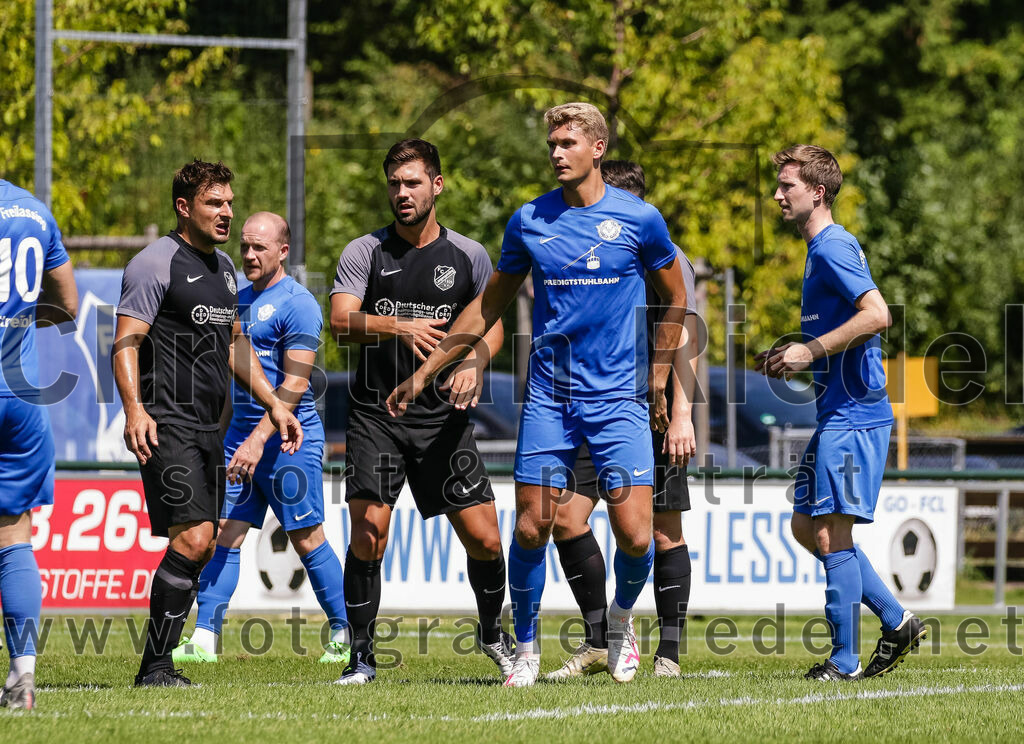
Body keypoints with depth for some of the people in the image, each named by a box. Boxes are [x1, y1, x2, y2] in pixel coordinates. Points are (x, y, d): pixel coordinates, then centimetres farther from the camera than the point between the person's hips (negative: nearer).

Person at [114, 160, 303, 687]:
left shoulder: (223, 267, 18)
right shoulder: (156, 262, -8)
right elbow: (126, 341, -14)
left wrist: (274, 404, 23)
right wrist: (134, 409, -27)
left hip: (207, 427, 9)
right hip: (167, 424, -9)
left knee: (199, 546, 6)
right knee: (193, 538, -18)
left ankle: (159, 664, 12)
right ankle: (155, 667, -14)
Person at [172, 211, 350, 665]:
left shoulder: (296, 304, -11)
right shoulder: (241, 300, 15)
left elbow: (294, 384, -17)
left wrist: (258, 440, -24)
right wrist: (226, 435, 21)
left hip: (289, 438, -8)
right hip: (242, 435, 8)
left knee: (307, 540, -2)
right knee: (224, 536, 0)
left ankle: (347, 636, 9)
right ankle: (203, 640, -2)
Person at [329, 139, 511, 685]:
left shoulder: (468, 256, 6)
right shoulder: (364, 253, 1)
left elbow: (491, 323, 12)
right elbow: (341, 322, -9)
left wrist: (475, 363, -9)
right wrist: (399, 326, -25)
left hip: (443, 416, 1)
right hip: (376, 415, -1)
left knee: (484, 540, -2)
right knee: (368, 536, -13)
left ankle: (492, 634, 25)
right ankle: (362, 656, 1)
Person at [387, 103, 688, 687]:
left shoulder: (639, 219, -2)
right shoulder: (529, 221, 4)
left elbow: (676, 299, 12)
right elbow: (490, 306, 15)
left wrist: (658, 379, 8)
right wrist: (426, 372, 13)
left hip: (619, 398, -2)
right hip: (548, 397, 2)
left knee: (636, 537, -9)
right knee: (531, 529, -2)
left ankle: (622, 618, 22)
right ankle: (526, 648, 17)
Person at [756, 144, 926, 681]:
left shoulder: (834, 247, -13)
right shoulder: (821, 249, 18)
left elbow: (878, 315, -25)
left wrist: (812, 351, -20)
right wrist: (793, 357, 14)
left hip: (853, 415, -11)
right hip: (838, 415, 11)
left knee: (832, 533, -8)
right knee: (807, 526, 13)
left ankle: (844, 661, -4)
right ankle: (897, 622, 17)